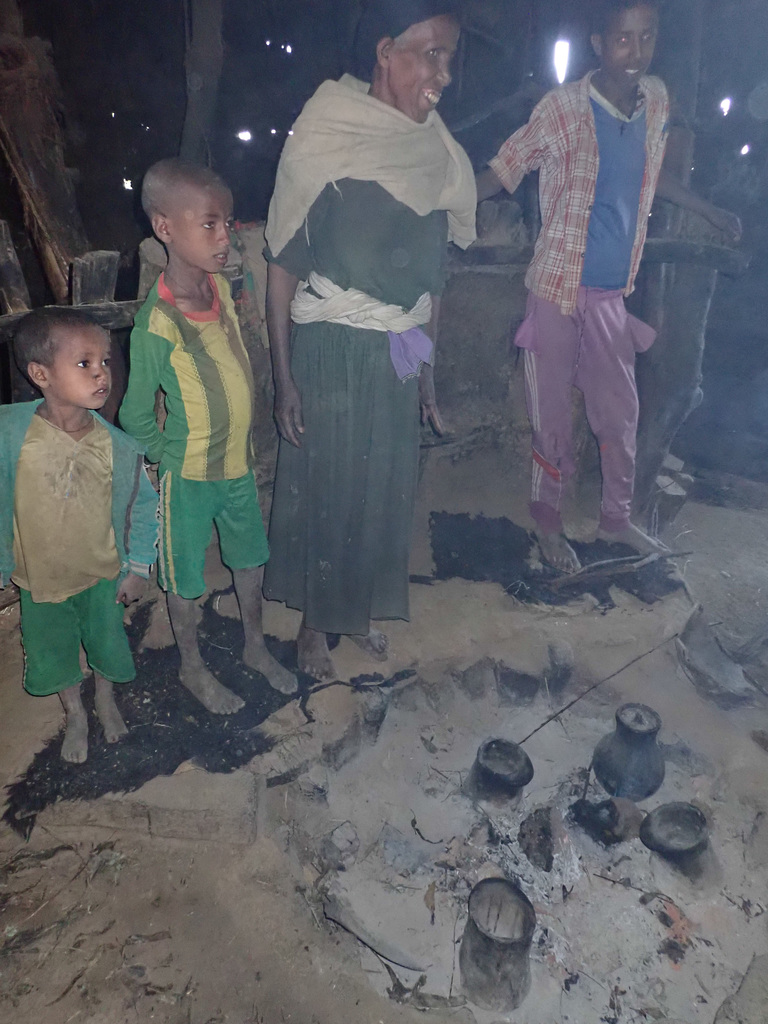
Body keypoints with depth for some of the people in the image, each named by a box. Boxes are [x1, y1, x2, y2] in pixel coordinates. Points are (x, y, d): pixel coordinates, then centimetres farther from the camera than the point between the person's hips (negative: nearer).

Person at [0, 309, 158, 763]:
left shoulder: (118, 446, -20)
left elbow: (143, 503, -6)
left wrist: (137, 568, -2)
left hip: (101, 572, 0)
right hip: (39, 574, 0)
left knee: (105, 641, 21)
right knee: (54, 652, 20)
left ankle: (106, 700, 52)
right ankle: (75, 715, 48)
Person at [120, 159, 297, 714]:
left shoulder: (221, 284, -4)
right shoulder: (157, 325, -25)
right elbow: (136, 418, -17)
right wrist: (173, 461, -5)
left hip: (239, 462, 7)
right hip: (191, 476, -6)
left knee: (251, 558, 21)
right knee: (187, 579, 14)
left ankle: (255, 645, 44)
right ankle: (193, 666, 38)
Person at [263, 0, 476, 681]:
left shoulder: (436, 151, 5)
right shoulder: (323, 142, -11)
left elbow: (432, 275, 10)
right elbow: (282, 269, -9)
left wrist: (427, 368, 12)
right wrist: (284, 379, -11)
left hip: (399, 356, 5)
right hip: (331, 351, -5)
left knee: (384, 489, 14)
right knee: (322, 489, 7)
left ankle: (359, 610, 38)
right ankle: (314, 624, 30)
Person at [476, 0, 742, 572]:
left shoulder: (657, 100, 7)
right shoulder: (564, 107, -10)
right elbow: (503, 170, -8)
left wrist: (712, 212, 34)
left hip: (613, 292, 6)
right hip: (559, 288, -5)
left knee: (620, 411, 12)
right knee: (553, 413, 3)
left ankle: (617, 518, 30)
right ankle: (548, 521, 22)